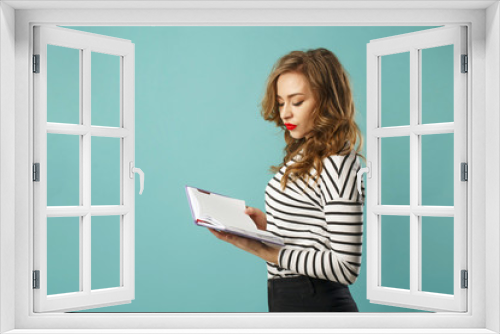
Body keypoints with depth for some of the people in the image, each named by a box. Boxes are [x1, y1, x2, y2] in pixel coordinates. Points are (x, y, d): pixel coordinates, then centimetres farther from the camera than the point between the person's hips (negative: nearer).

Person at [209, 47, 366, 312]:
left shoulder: (339, 165, -18)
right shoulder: (302, 155, 9)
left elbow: (346, 268, -22)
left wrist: (265, 252, -24)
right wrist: (267, 223, 1)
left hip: (314, 303, -8)